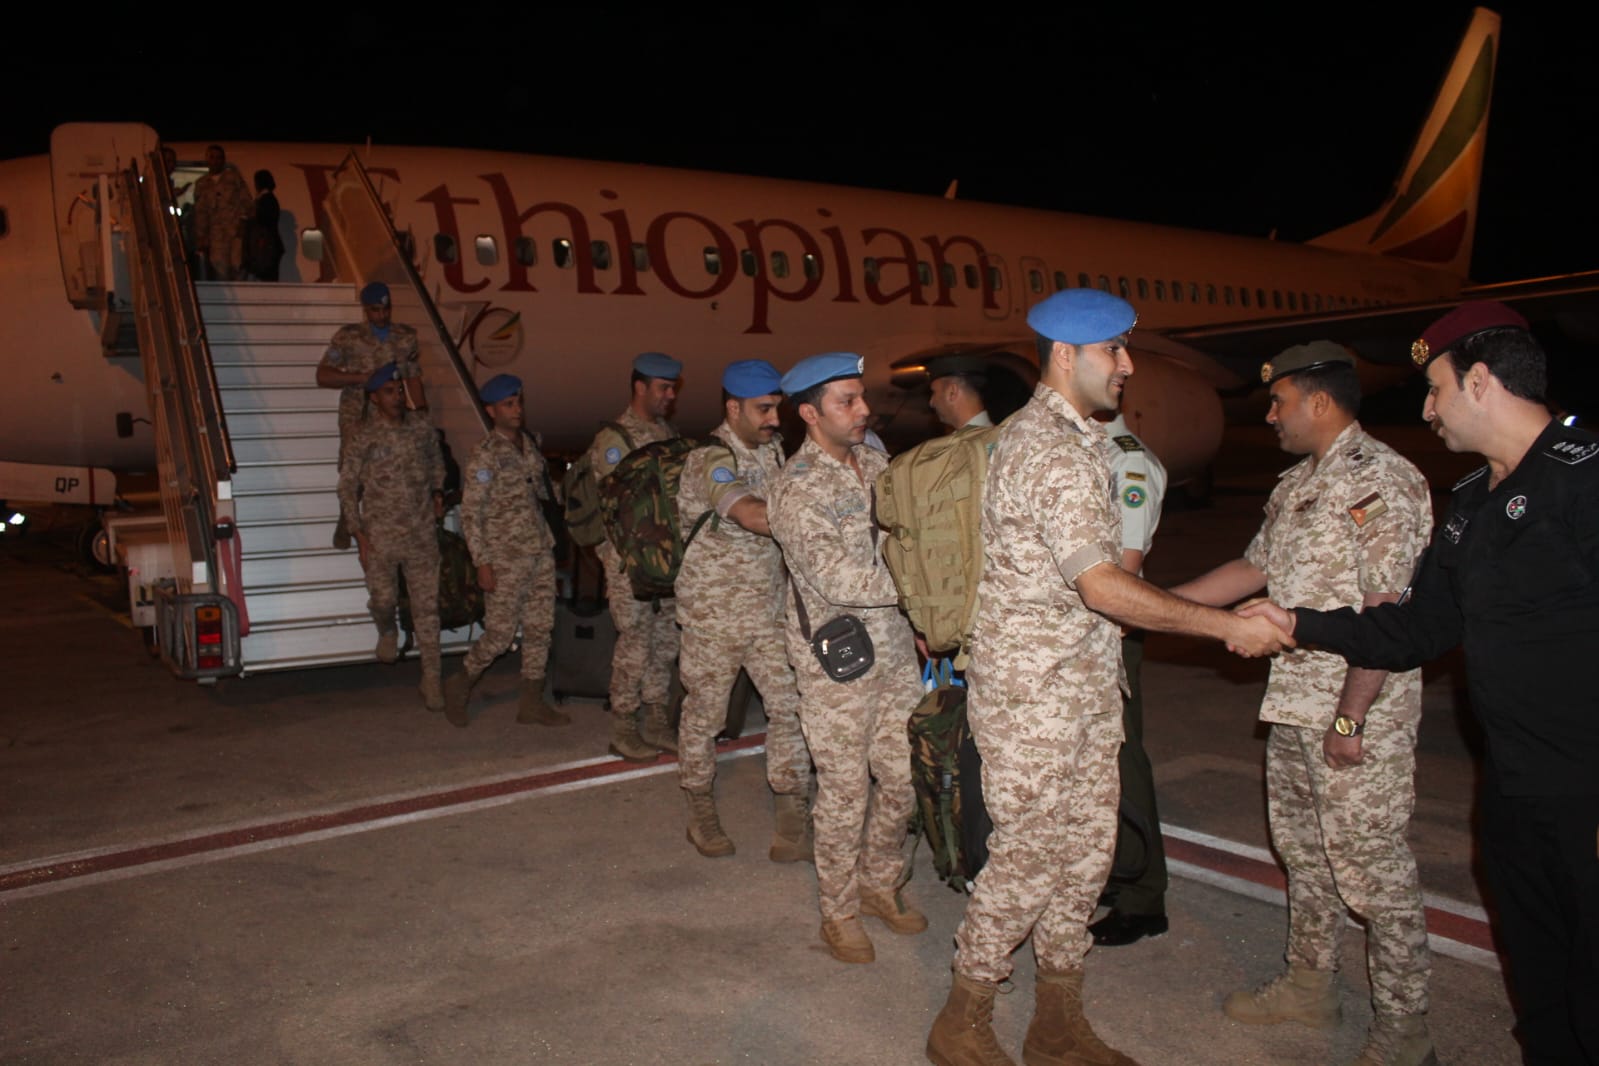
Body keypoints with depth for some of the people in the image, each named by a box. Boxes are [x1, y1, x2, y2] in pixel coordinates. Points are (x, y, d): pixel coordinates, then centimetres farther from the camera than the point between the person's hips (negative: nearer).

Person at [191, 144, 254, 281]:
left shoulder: (234, 177, 13)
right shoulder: (201, 184, 19)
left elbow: (247, 203, 8)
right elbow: (199, 213, 16)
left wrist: (242, 222, -5)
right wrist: (200, 238, 7)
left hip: (234, 233, -2)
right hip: (212, 238, 3)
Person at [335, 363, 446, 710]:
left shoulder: (422, 430, 2)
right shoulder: (364, 438, -7)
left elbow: (436, 462, 23)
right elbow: (347, 488, -2)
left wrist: (437, 493, 8)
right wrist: (360, 535, -6)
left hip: (422, 534, 2)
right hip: (380, 535, -2)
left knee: (426, 606, 2)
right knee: (383, 599, 5)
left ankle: (431, 681, 9)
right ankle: (387, 632, 43)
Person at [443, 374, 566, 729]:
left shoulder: (531, 444, 9)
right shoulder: (485, 457, -12)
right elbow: (470, 514, -12)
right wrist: (482, 563, -15)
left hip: (541, 553, 7)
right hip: (505, 560, -7)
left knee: (540, 629, 8)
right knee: (499, 634, -1)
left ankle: (532, 703, 18)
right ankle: (459, 688, 22)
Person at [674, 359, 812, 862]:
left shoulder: (773, 450, 7)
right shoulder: (709, 460, -18)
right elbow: (754, 516, -36)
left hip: (770, 608, 6)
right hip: (714, 613, -6)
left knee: (790, 706, 2)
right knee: (704, 713, 8)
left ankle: (793, 821, 11)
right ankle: (700, 814, 26)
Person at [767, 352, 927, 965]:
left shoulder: (875, 462, 7)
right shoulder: (797, 492, -16)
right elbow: (841, 582, -25)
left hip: (895, 652, 7)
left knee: (903, 777, 15)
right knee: (845, 793, 5)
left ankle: (879, 885, 37)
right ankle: (839, 913, 25)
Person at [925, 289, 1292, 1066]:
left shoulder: (1081, 440, 14)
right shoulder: (1047, 448, -19)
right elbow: (1102, 586, -25)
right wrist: (1223, 625, -20)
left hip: (1084, 685, 9)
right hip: (1031, 690, -9)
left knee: (1086, 851, 13)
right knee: (1030, 855, 0)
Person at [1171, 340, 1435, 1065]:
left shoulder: (1381, 481, -16)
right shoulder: (1296, 484, 14)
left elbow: (1388, 612, -21)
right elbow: (1256, 568, 20)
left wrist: (1350, 717, -22)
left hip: (1357, 712, -9)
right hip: (1293, 705, 9)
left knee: (1371, 867, 1)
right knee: (1302, 851, 19)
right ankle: (1310, 986, 35)